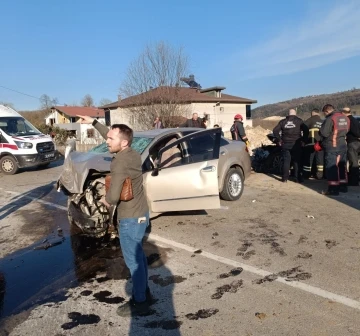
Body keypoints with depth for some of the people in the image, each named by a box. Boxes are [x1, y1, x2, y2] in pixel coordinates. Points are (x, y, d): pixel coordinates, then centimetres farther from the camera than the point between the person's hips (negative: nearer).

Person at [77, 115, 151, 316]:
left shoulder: (119, 163, -26)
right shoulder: (133, 154, 1)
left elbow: (114, 196, -31)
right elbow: (112, 137, 20)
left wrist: (105, 199, -8)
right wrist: (94, 122, 22)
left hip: (130, 219, -9)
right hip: (142, 214, 9)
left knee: (133, 261, 7)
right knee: (139, 256, 22)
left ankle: (140, 303, 25)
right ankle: (145, 293, 39)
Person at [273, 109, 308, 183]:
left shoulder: (282, 121, 9)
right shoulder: (299, 121, 3)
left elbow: (275, 131, 3)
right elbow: (306, 130, -8)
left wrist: (279, 140, 7)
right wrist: (303, 140, -1)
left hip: (285, 144, 2)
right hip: (296, 144, -1)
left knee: (286, 161, 7)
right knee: (297, 161, 5)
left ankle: (285, 178, 5)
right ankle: (298, 178, 5)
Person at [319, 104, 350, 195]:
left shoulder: (330, 119, -17)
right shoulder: (345, 118, 8)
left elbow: (324, 133, -19)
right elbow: (346, 130, 15)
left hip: (332, 146, -8)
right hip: (343, 145, 8)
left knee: (331, 167, -3)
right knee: (342, 166, 17)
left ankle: (333, 189, -4)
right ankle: (343, 186, 26)